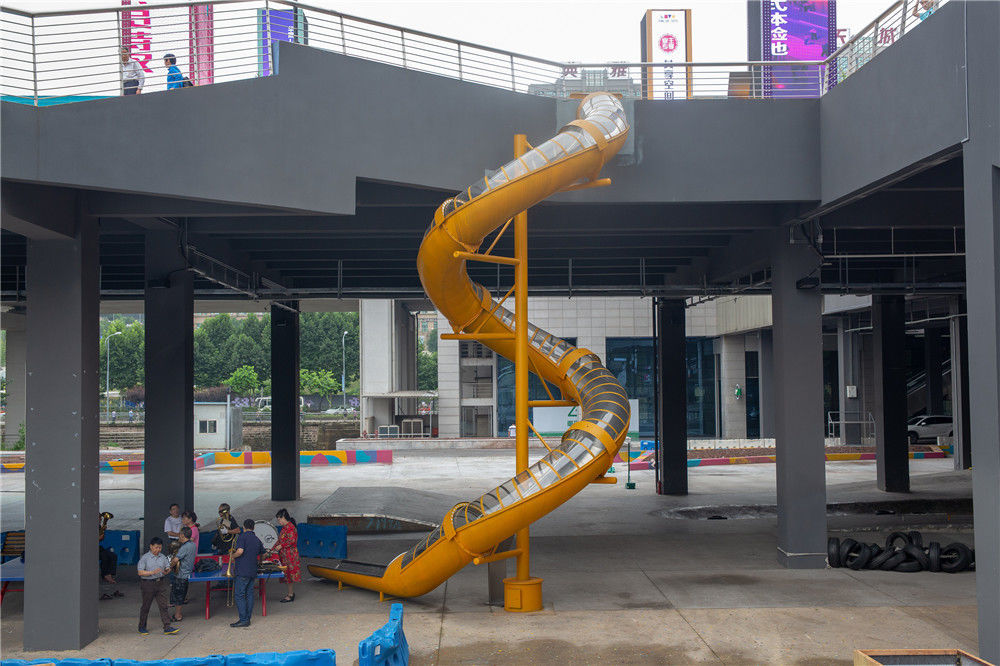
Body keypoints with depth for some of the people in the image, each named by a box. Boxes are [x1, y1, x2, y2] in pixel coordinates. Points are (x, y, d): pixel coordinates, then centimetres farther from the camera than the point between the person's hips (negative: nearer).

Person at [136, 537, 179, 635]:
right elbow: (140, 572, -13)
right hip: (148, 584, -4)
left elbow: (168, 567, 13)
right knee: (145, 606, 9)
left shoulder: (163, 557, 6)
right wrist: (152, 572, -24)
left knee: (163, 606, 0)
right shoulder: (145, 557, -8)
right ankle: (142, 627, 24)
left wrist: (166, 571, -11)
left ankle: (167, 627, 0)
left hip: (161, 583, 4)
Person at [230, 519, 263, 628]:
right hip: (253, 572, 7)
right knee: (249, 594, 11)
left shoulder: (242, 536, -6)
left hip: (242, 571, -7)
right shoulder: (257, 540, 15)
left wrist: (232, 556, -2)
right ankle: (247, 619, 12)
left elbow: (240, 551, -21)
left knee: (239, 595, -4)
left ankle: (243, 620, -8)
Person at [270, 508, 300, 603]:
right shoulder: (284, 527, 16)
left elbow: (292, 540, -23)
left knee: (289, 573, -5)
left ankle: (290, 595, -1)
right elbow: (280, 541, 23)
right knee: (287, 574, 11)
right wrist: (272, 550, 20)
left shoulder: (290, 527, -15)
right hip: (284, 555, 10)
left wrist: (281, 546, -17)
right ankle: (291, 593, 18)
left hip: (290, 554, -10)